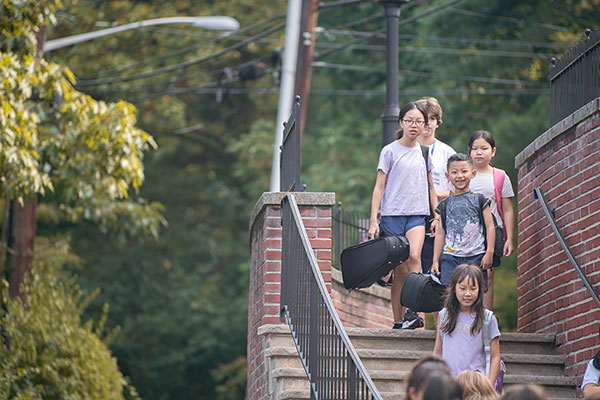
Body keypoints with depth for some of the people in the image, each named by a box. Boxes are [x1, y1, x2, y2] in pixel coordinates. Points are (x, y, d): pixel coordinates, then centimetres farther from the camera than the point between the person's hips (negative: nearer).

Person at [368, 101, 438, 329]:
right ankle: (398, 321, 5)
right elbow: (379, 188, -1)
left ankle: (413, 311, -28)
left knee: (414, 256, -23)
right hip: (393, 214, -2)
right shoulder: (390, 151, 1)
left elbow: (430, 187, 20)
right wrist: (373, 221, -8)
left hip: (417, 215, 2)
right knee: (400, 269, -2)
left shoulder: (425, 152, 11)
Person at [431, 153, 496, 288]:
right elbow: (440, 233, 13)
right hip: (450, 257, 2)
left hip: (475, 257, -2)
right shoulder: (444, 205, 11)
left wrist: (489, 253, -6)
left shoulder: (479, 200, 5)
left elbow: (490, 227, 2)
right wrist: (435, 260, 9)